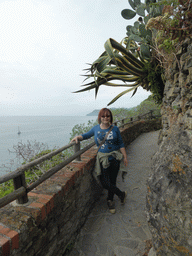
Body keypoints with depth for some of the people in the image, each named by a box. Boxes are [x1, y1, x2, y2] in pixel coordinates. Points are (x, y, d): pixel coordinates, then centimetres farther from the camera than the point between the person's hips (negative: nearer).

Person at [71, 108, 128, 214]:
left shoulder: (115, 129, 0)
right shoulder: (96, 128, 2)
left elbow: (121, 144, 4)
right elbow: (86, 135, 16)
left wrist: (125, 157, 2)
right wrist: (77, 137, -4)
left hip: (114, 158, 0)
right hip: (102, 158, 1)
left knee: (112, 181, 10)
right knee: (105, 183, -5)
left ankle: (110, 201, 36)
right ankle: (121, 194, 22)